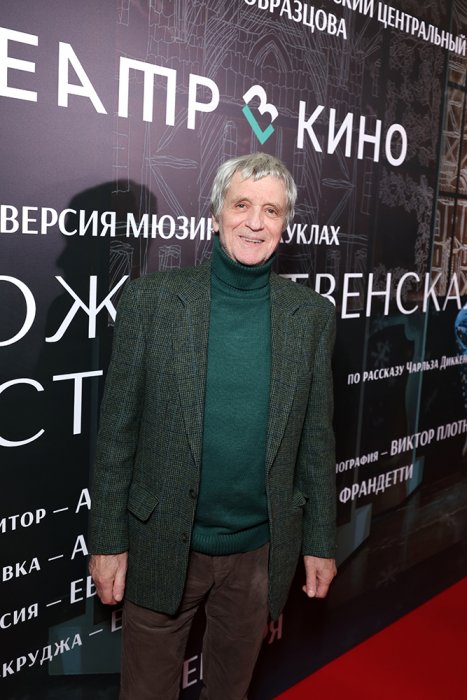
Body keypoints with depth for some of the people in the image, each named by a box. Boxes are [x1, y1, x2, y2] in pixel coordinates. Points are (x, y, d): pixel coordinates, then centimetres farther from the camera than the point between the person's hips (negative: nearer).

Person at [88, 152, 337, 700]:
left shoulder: (312, 316, -3)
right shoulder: (150, 299, -8)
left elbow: (317, 439, 2)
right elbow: (116, 431, -5)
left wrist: (320, 542, 5)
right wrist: (107, 541, -4)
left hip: (261, 551, 2)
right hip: (161, 547, -1)